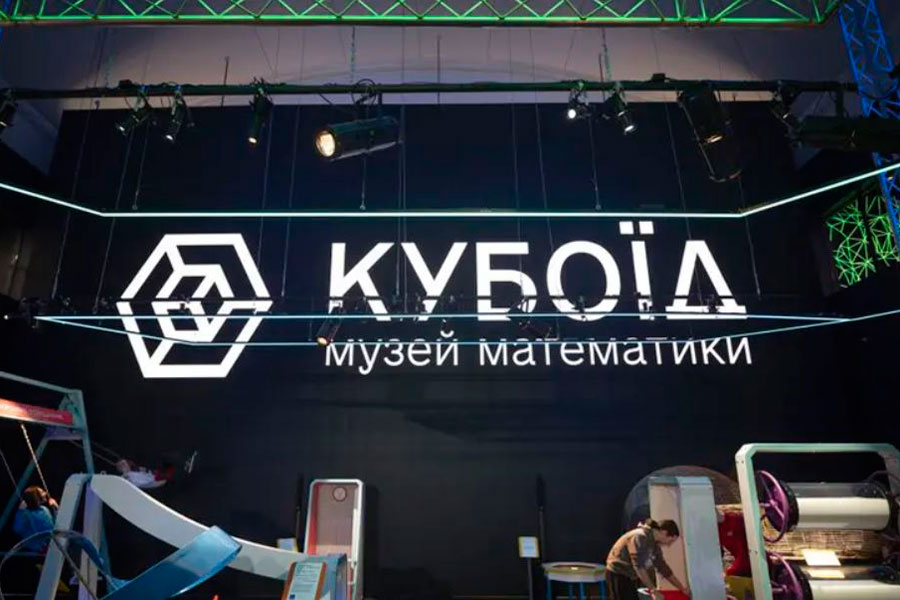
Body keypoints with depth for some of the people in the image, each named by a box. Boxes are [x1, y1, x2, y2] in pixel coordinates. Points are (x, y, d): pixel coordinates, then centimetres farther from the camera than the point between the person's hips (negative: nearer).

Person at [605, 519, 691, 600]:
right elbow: (639, 566, -31)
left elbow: (662, 567, 13)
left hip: (631, 576, 9)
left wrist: (682, 587, 10)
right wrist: (653, 590, -33)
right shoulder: (640, 536, -24)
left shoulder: (655, 544, 5)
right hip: (618, 575, -9)